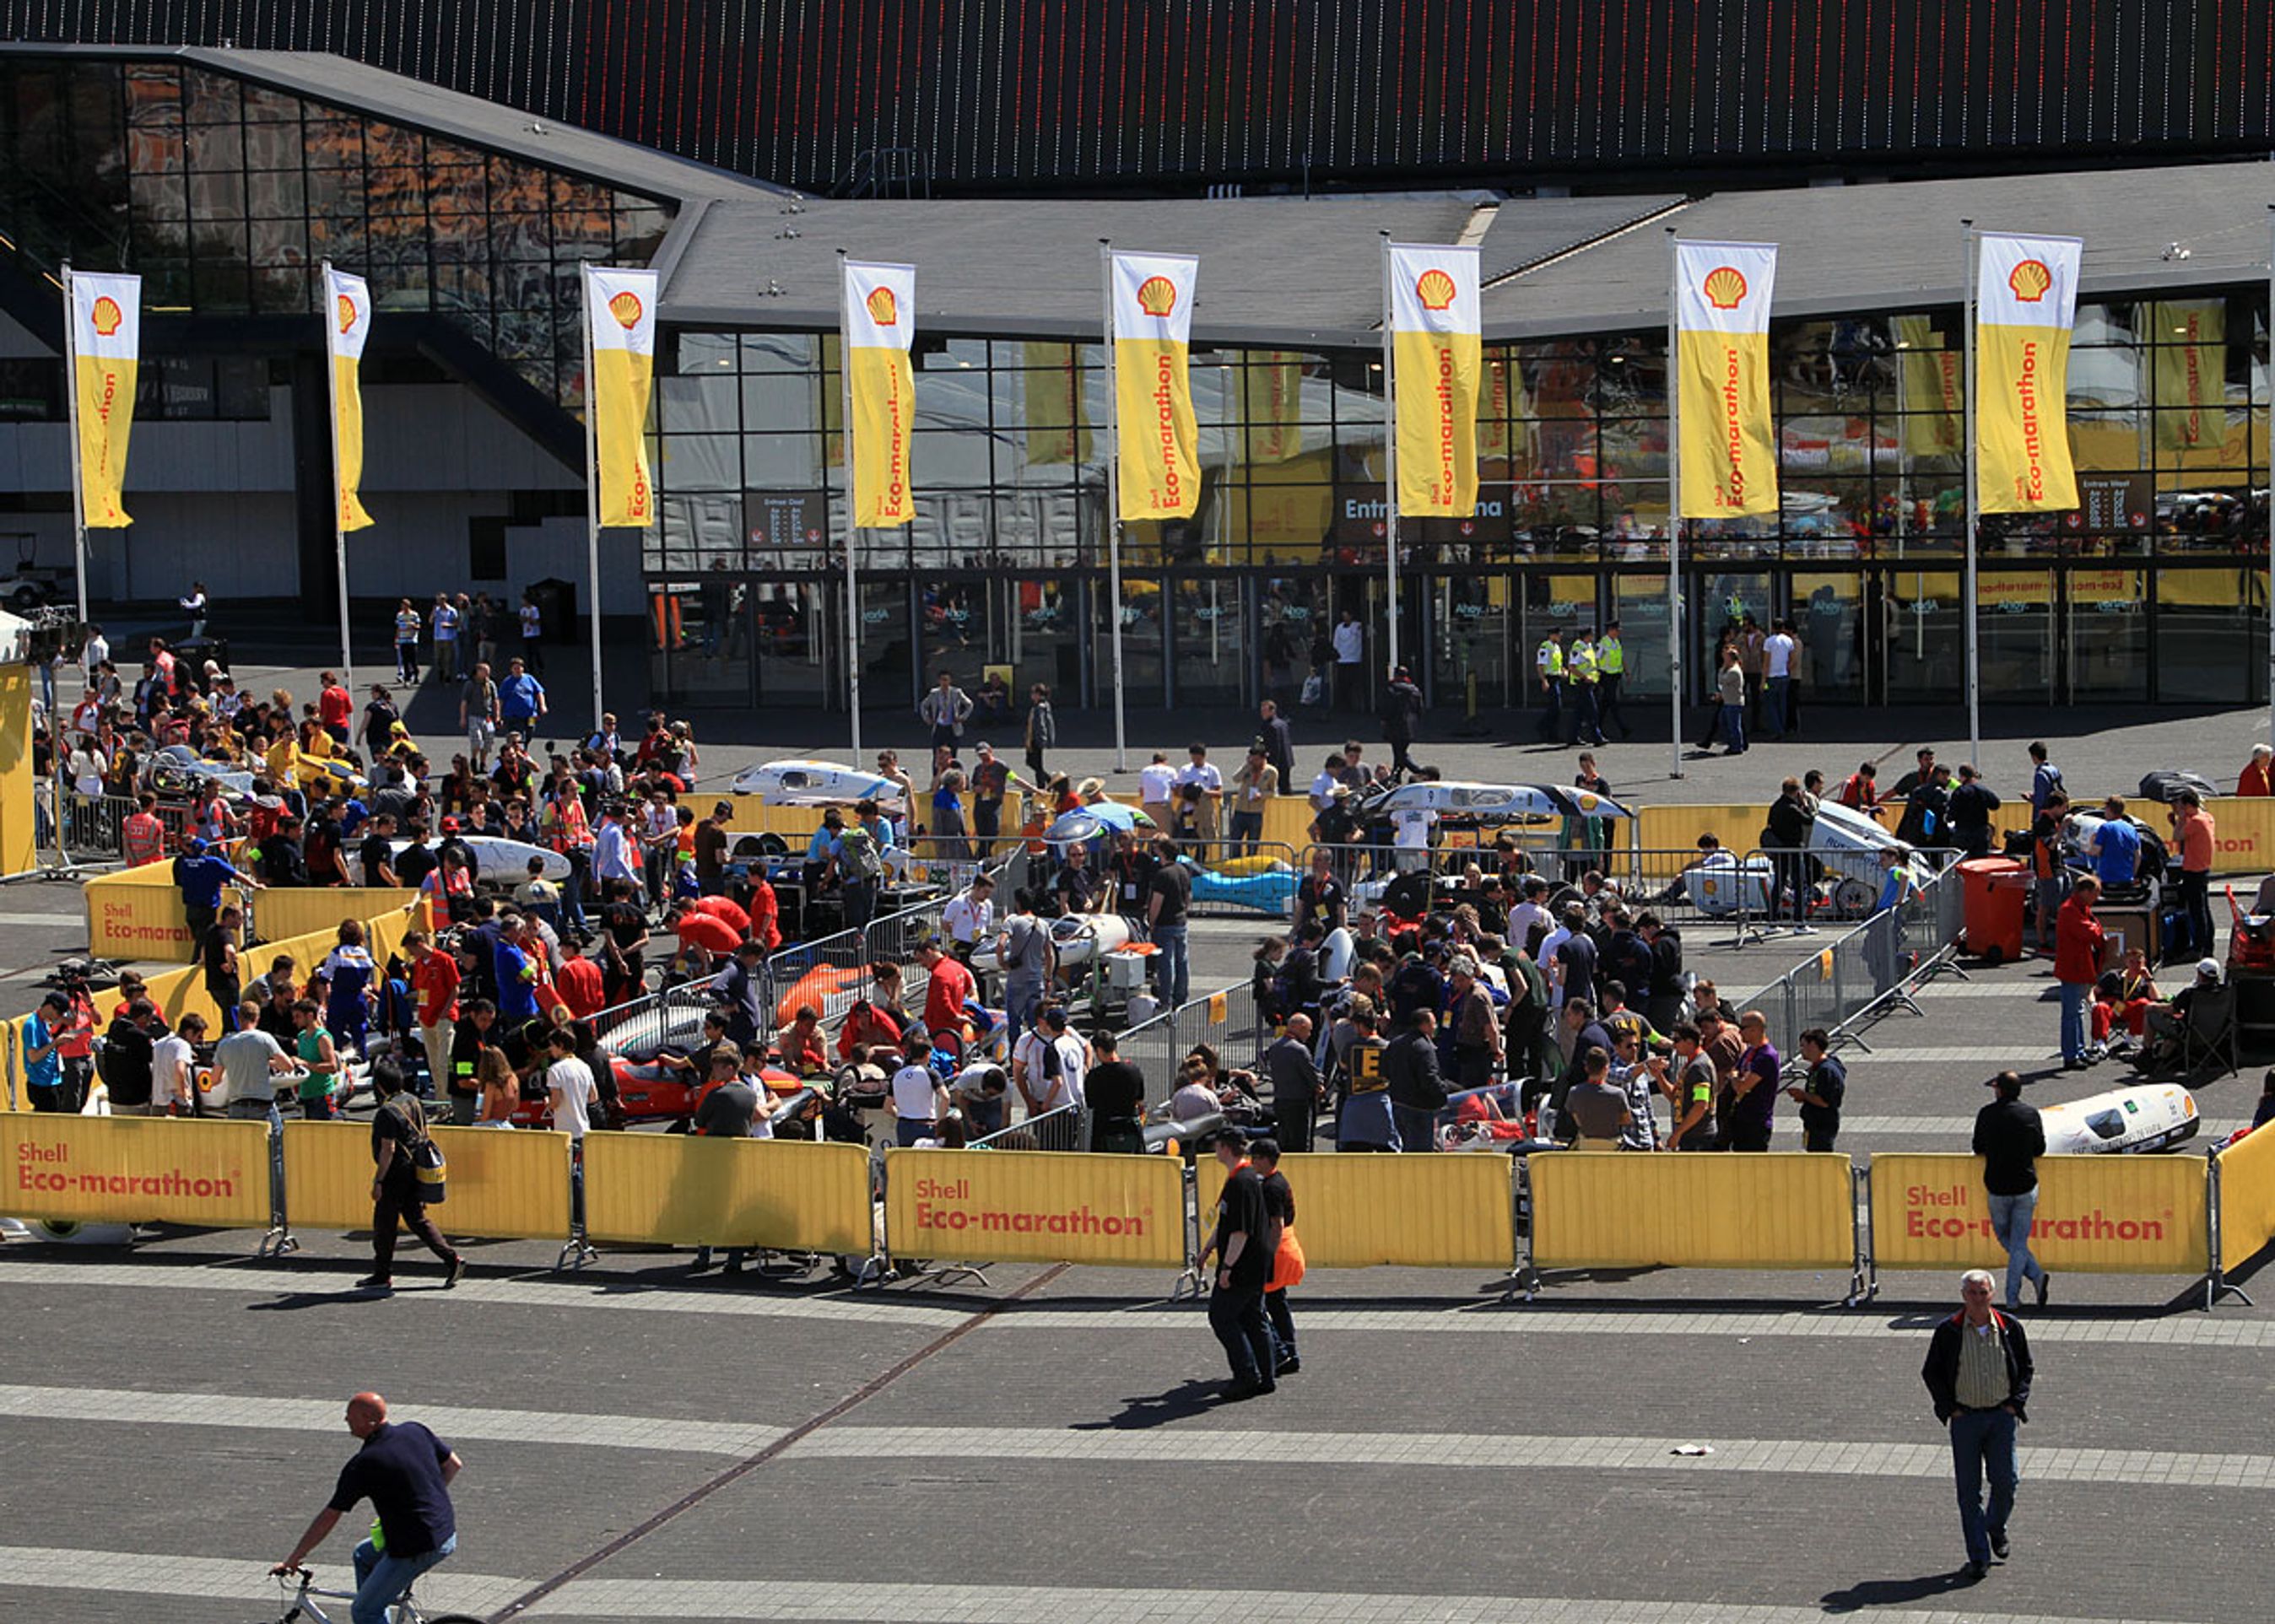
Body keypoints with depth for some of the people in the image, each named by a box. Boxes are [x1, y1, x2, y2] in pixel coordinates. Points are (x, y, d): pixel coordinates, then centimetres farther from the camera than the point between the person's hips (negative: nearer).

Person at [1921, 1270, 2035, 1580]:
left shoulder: (2010, 1328, 2)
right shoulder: (1948, 1332, -2)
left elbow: (2026, 1368, 12)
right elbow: (1931, 1372, 5)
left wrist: (2015, 1403, 0)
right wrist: (1950, 1408, -3)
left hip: (2002, 1415, 1)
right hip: (1965, 1417, -1)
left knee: (2005, 1481, -2)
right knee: (1969, 1488, -1)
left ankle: (1996, 1529, 29)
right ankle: (1978, 1556, 4)